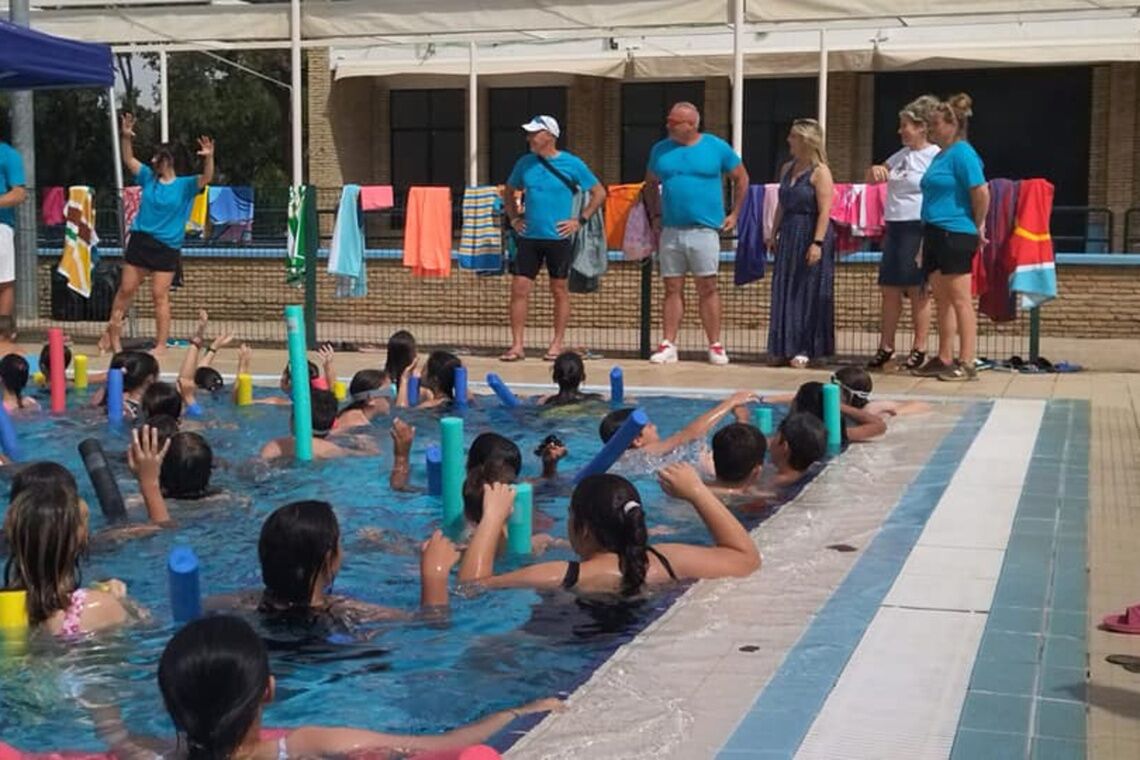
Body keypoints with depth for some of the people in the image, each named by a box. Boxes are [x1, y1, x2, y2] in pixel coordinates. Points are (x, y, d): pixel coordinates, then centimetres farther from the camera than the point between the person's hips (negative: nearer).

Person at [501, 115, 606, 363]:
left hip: (559, 238, -3)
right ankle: (517, 345, 3)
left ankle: (557, 344, 15)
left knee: (560, 291, 5)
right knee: (519, 289, -3)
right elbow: (508, 192, 24)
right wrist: (514, 218, 11)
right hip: (529, 237, 3)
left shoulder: (571, 164, -4)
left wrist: (580, 221, -5)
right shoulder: (525, 163, 7)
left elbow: (599, 193, 1)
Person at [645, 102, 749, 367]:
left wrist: (734, 213, 5)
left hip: (704, 230, -3)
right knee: (672, 289, 5)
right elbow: (651, 184, 21)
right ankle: (668, 345, 8)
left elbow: (741, 178, 9)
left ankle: (715, 345, 4)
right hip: (670, 231, 3)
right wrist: (655, 216, 10)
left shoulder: (717, 147, 0)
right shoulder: (660, 150, 9)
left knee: (707, 287, -2)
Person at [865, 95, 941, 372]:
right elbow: (871, 179, 26)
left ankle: (919, 349, 6)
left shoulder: (936, 156, -9)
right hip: (894, 227, 8)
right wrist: (875, 170, 1)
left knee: (917, 290, -3)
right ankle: (886, 347, 17)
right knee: (889, 289, 9)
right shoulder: (901, 155, 16)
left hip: (918, 228, -8)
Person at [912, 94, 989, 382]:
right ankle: (944, 360, 18)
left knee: (960, 299, -6)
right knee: (943, 300, 12)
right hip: (936, 234, 10)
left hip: (956, 234, -10)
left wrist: (978, 226, -8)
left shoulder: (962, 153, -12)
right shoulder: (941, 155, 17)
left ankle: (966, 363, -3)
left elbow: (981, 191, -19)